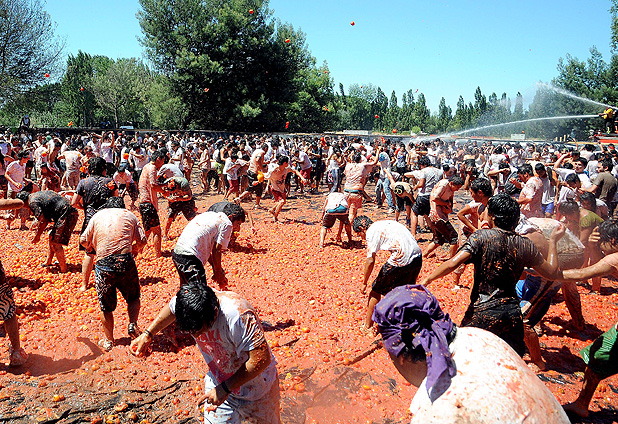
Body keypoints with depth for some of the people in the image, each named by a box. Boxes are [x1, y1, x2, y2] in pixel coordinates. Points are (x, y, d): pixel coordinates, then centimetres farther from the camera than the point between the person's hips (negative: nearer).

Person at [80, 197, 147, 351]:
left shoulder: (97, 215, 17)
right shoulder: (130, 215, 15)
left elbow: (83, 241, 16)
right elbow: (142, 240, 7)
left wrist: (91, 247, 37)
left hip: (103, 264, 1)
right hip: (126, 261, 0)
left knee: (106, 306, 14)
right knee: (133, 297, 22)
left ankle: (108, 341, 25)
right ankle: (132, 324, 2)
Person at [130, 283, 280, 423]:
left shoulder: (238, 315, -41)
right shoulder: (184, 301, -22)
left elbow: (262, 359, -36)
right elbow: (171, 309, 6)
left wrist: (225, 388, -31)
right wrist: (148, 333, 2)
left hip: (255, 384, -3)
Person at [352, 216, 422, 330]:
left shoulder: (371, 232, 0)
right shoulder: (387, 223, 25)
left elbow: (370, 260, -8)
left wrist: (364, 283, 2)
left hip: (402, 259, -8)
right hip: (418, 256, 8)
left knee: (376, 290, 9)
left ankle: (367, 327, 16)